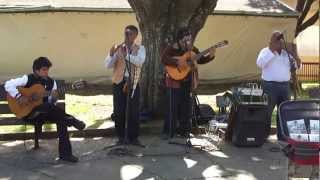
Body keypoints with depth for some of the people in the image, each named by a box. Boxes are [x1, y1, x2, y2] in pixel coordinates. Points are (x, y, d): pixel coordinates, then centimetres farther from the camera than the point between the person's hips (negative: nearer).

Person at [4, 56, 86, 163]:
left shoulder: (51, 82, 8)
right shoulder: (28, 79, -5)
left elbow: (51, 102, 8)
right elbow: (8, 85, -13)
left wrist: (54, 97, -14)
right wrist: (19, 96, -23)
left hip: (44, 113, 5)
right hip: (27, 112, -5)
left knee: (61, 118, -24)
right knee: (48, 107, -36)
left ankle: (65, 153, -22)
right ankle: (71, 121, -24)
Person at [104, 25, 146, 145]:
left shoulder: (140, 49, 4)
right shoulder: (118, 48, 7)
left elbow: (140, 61, -18)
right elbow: (108, 65, -1)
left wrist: (126, 55, -26)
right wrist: (111, 54, -19)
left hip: (133, 83, -1)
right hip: (119, 82, 1)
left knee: (134, 111, 1)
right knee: (119, 110, 3)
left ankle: (133, 137, 13)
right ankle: (121, 136, 16)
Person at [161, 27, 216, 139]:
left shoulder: (192, 49, 10)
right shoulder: (171, 48, -7)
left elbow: (200, 60, 15)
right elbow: (163, 59, -20)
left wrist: (210, 56, -2)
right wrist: (178, 62, -29)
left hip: (187, 83, 6)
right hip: (175, 82, -5)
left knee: (186, 108, 10)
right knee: (172, 108, -4)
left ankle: (183, 130, 23)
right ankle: (168, 132, 5)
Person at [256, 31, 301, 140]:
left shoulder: (287, 53, 13)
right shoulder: (266, 51, -2)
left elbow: (297, 66, 11)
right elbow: (260, 64, -21)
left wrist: (295, 55, -9)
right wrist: (271, 49, -21)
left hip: (285, 85, 5)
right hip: (270, 85, -5)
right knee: (267, 112, -1)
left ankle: (282, 136, 19)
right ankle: (263, 135, 8)